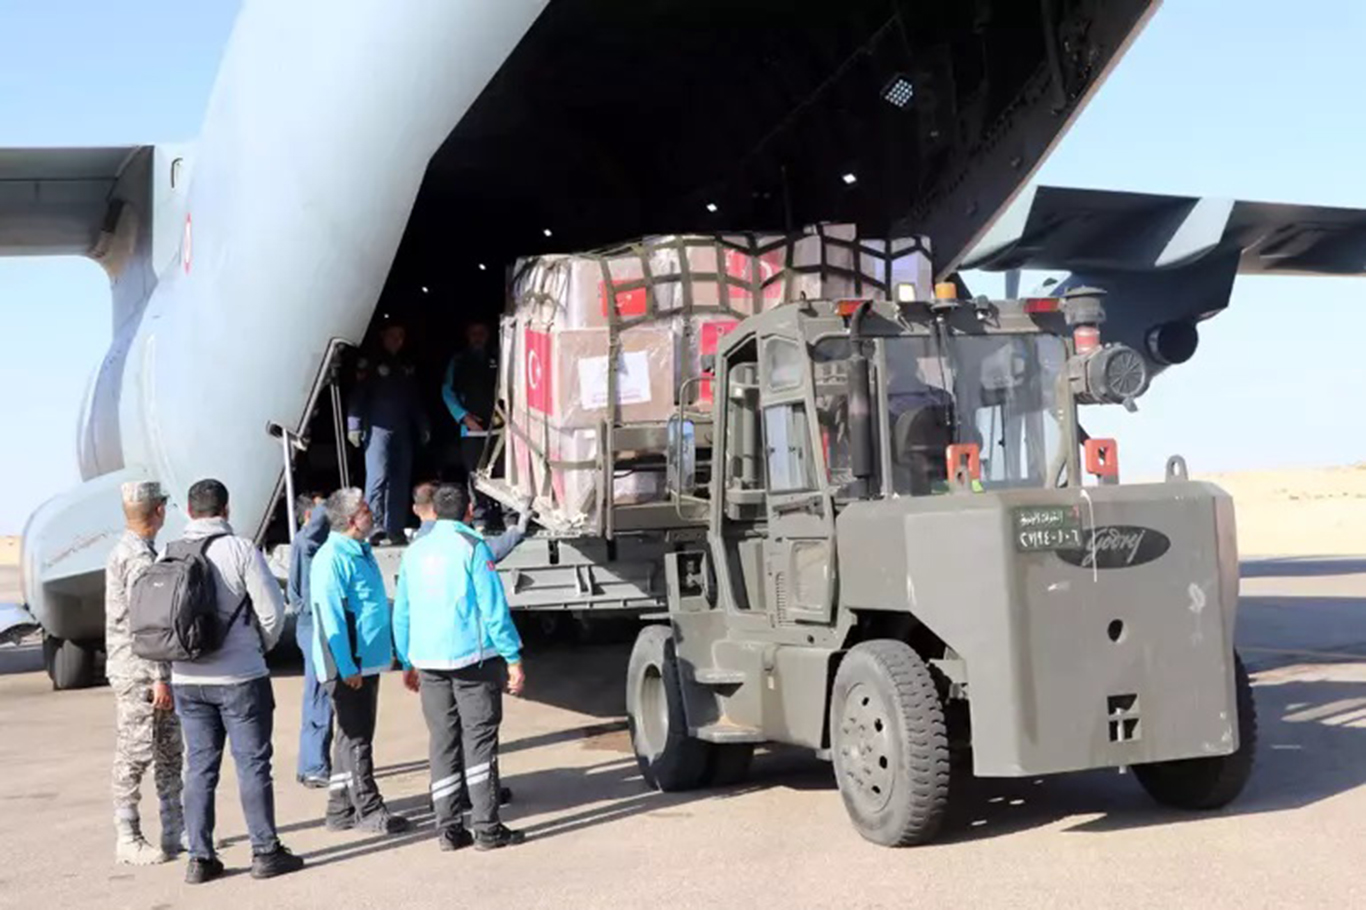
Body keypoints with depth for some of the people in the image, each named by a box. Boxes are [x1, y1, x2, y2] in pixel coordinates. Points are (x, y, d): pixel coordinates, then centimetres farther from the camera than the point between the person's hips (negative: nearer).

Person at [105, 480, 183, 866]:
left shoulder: (126, 552, 15)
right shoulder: (137, 557, -17)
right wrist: (159, 677, -22)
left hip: (149, 672, 10)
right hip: (138, 674, -10)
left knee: (171, 751, 13)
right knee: (135, 756, -2)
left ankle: (176, 831, 19)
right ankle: (128, 841, 6)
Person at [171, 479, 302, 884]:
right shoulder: (241, 550, -11)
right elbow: (272, 609, -10)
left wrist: (167, 670, 13)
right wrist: (261, 646, 9)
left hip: (187, 679, 4)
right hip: (239, 675, -4)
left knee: (199, 766, 11)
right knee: (252, 763, 4)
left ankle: (200, 858, 13)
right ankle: (265, 852, 8)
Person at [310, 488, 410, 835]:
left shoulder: (362, 552, 14)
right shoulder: (332, 559, -16)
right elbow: (331, 617, -20)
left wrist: (387, 651, 21)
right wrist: (348, 668, -22)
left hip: (367, 662, 10)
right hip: (348, 666, -10)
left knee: (354, 735, 14)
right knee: (356, 738, -3)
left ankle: (340, 809, 23)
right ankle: (368, 810, 3)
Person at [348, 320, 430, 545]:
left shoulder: (407, 366, 19)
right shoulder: (369, 364, 2)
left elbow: (415, 400, 23)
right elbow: (358, 395, -4)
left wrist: (423, 426, 19)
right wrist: (354, 425, -13)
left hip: (402, 431, 6)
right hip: (377, 428, -6)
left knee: (400, 480, 4)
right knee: (378, 477, -14)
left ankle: (395, 530, 8)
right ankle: (375, 527, -16)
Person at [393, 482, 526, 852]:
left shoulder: (414, 553, 10)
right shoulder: (471, 547, -7)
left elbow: (402, 614, 14)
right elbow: (494, 609, -11)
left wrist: (408, 663, 22)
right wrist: (513, 659, -7)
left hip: (428, 662, 5)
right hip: (473, 657, -5)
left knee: (442, 742, 9)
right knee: (479, 740, 0)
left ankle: (448, 828, 10)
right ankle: (486, 828, 0)